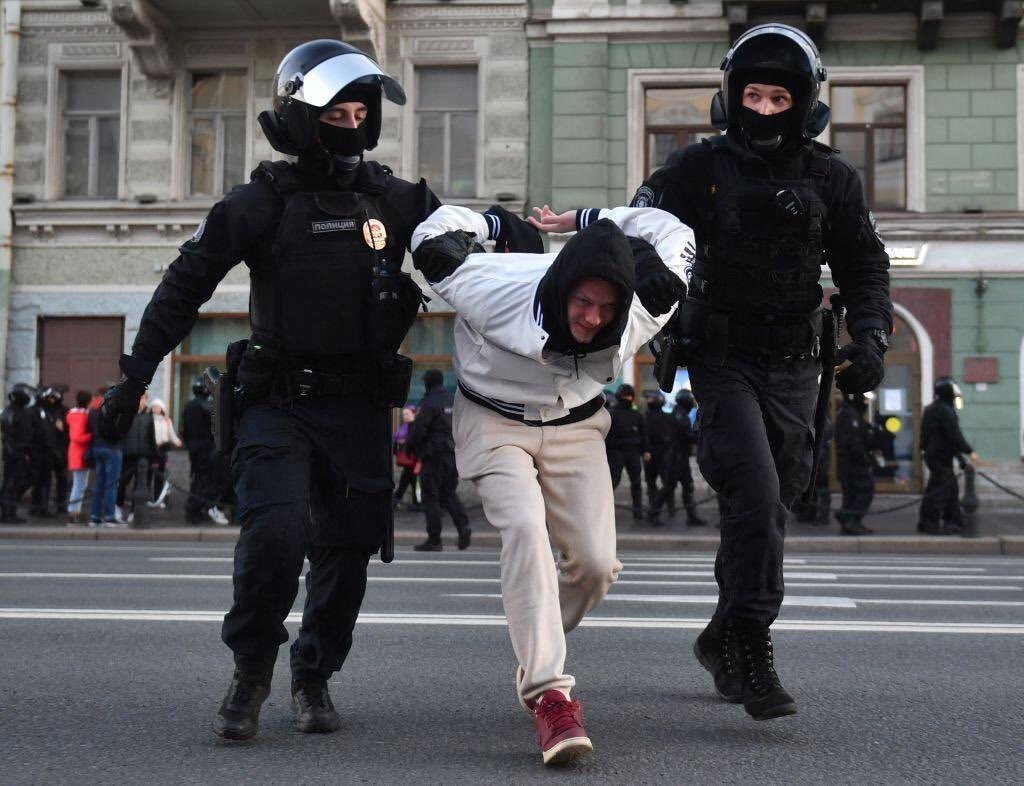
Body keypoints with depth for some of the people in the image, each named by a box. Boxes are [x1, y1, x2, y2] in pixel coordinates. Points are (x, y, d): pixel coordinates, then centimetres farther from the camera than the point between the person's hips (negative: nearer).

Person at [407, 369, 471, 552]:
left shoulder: (429, 403, -12)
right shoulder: (452, 401, 12)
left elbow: (418, 429, -13)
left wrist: (409, 446, 2)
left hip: (434, 455, -7)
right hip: (453, 454, 7)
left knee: (431, 496, 0)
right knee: (448, 492, 14)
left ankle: (434, 539, 1)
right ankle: (463, 525, -8)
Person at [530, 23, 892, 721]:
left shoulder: (832, 179, 6)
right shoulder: (701, 167, 2)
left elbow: (865, 268, 9)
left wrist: (871, 338, -6)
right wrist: (589, 222, -21)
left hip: (794, 367, 3)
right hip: (724, 361, -3)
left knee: (771, 510, 11)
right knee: (756, 495, -21)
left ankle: (723, 638, 31)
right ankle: (753, 648, -12)